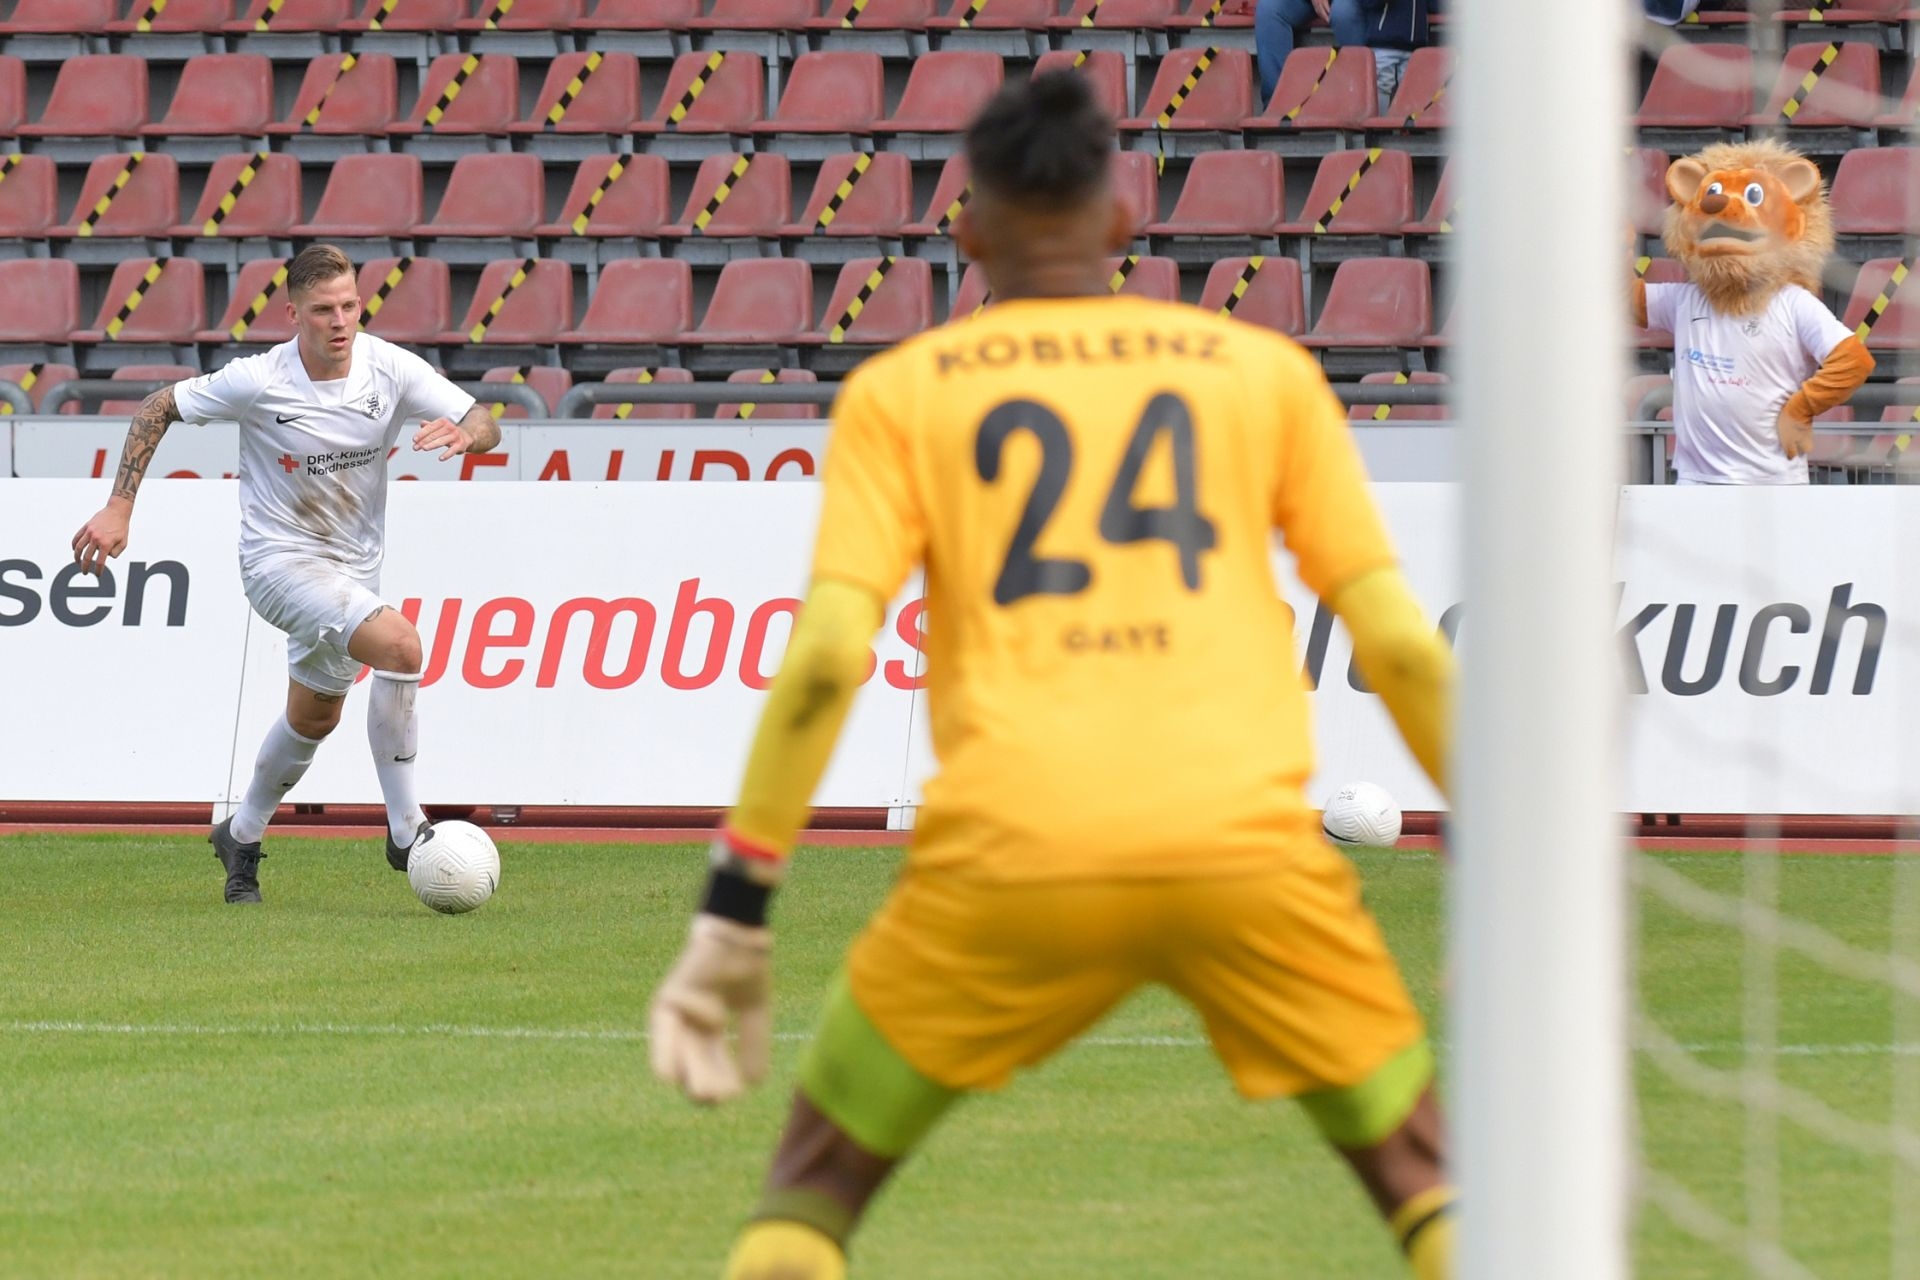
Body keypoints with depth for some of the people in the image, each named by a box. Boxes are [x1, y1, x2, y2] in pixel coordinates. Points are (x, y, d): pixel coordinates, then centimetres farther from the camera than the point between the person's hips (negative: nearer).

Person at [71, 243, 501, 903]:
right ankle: (405, 831, -20)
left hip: (354, 568, 6)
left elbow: (485, 425, -9)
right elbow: (158, 408, -6)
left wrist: (462, 434, -34)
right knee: (400, 645, -28)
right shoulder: (257, 383, -20)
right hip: (279, 559, -6)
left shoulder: (390, 368, -12)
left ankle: (241, 838, 47)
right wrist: (118, 509, -11)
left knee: (314, 719, 21)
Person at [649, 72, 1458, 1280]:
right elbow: (1401, 645, 11)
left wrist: (732, 917, 2)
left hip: (1009, 857, -1)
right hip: (1248, 844, 1)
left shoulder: (900, 395, 12)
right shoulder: (1265, 371, 16)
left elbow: (826, 653, 0)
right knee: (1424, 1171, 16)